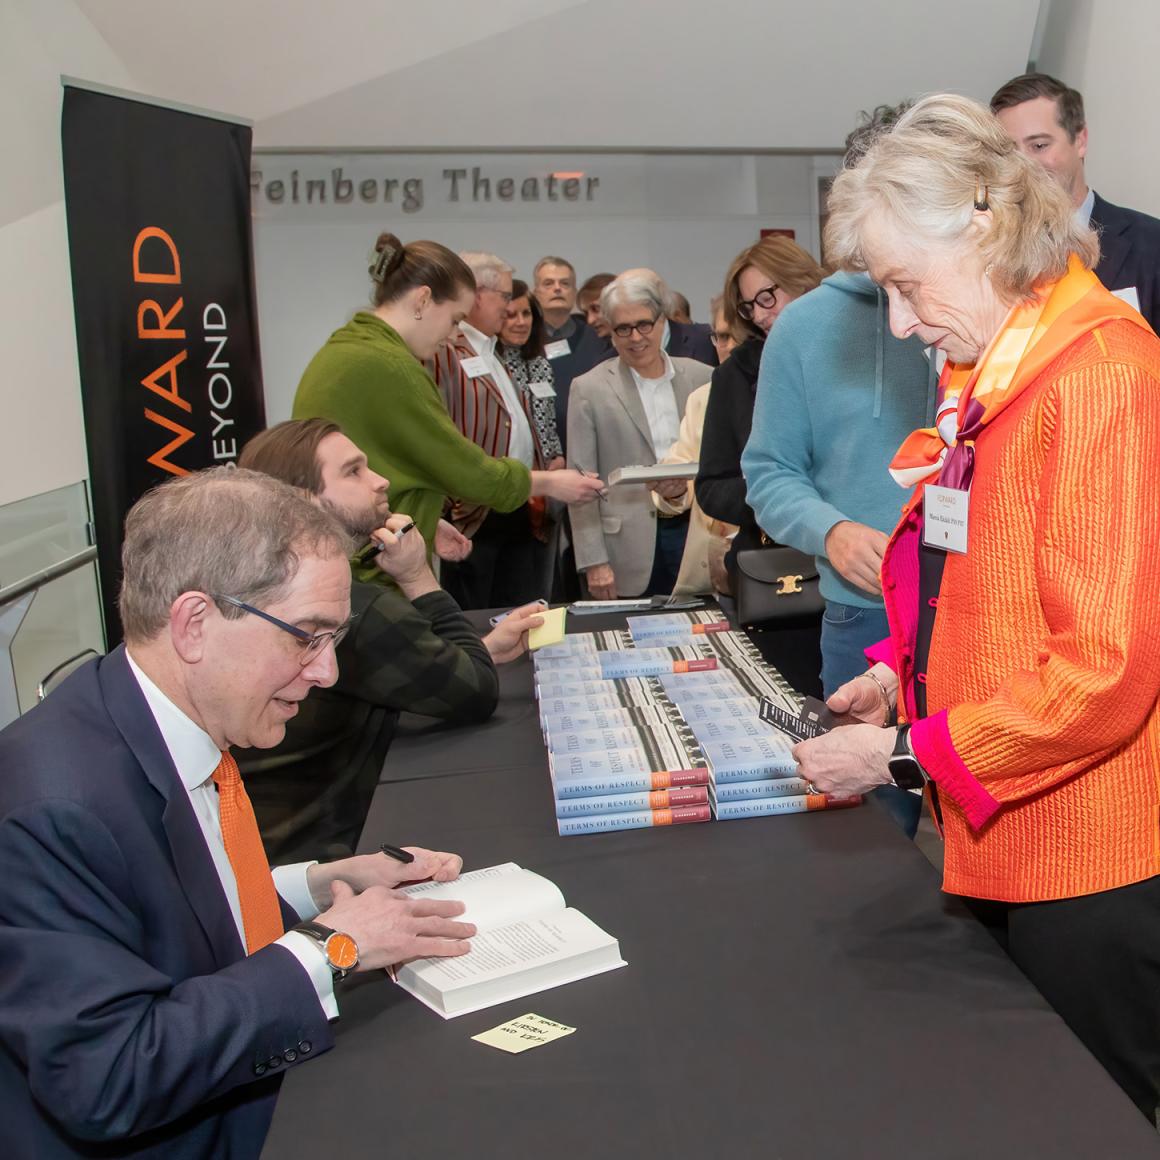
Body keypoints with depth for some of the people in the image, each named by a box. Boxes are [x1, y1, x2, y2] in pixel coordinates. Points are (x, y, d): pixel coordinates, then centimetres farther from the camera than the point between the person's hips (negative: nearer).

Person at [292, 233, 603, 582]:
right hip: (372, 574, -10)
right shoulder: (389, 366, -18)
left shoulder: (342, 348, 11)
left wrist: (429, 524, 18)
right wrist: (551, 482, 1)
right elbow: (466, 469, -13)